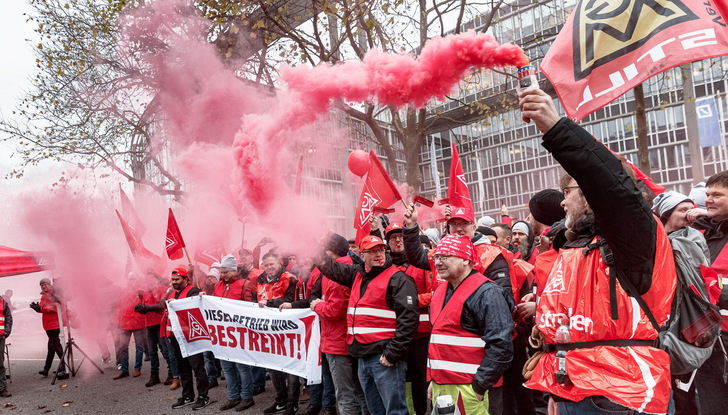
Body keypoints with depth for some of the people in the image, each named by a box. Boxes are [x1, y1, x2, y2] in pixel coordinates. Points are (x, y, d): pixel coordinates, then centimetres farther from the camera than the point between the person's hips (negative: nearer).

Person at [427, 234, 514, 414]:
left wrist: (479, 386, -16)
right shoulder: (440, 291, 14)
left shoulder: (486, 293, -13)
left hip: (467, 390, -8)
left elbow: (501, 345, -18)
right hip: (439, 387, 8)